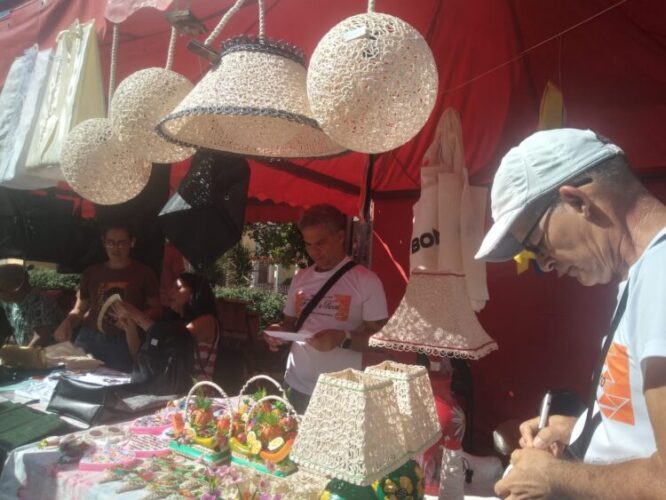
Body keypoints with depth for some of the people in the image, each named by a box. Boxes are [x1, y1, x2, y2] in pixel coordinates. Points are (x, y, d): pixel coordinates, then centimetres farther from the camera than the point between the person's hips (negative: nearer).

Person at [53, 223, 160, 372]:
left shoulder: (143, 272, 3)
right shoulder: (92, 272, 13)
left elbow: (155, 309, 4)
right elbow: (80, 308, 18)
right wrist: (67, 322, -1)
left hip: (124, 343, -3)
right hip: (88, 340, 3)